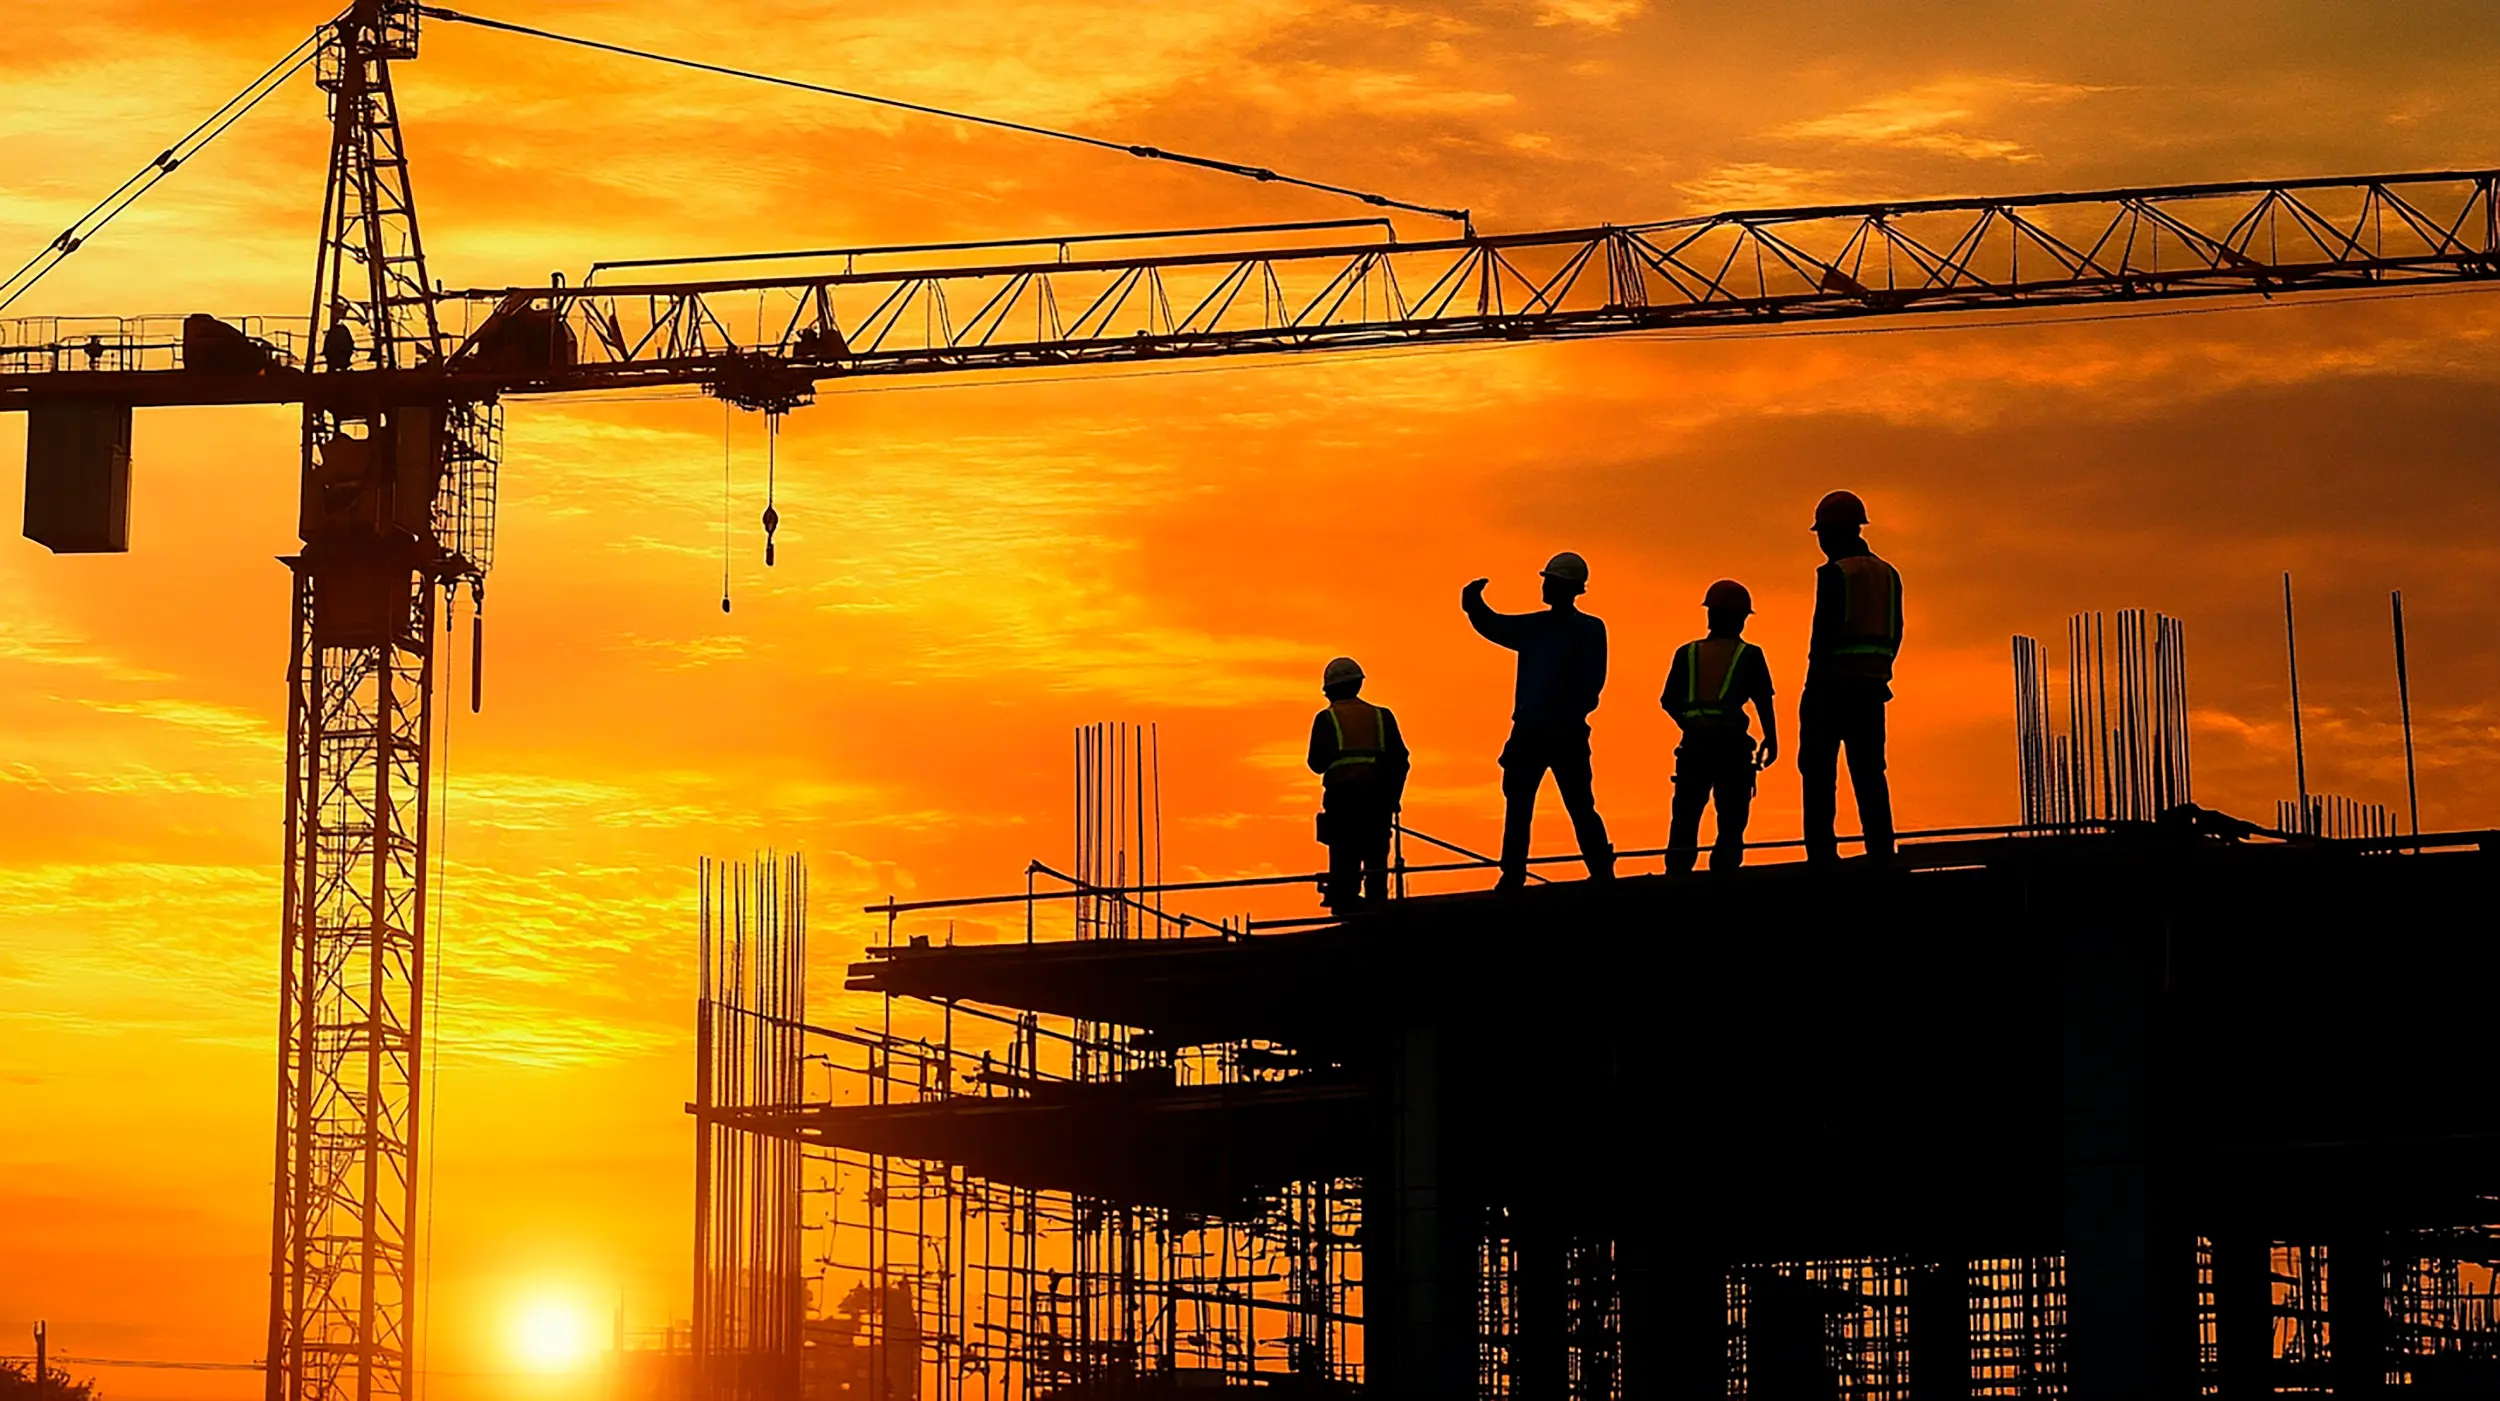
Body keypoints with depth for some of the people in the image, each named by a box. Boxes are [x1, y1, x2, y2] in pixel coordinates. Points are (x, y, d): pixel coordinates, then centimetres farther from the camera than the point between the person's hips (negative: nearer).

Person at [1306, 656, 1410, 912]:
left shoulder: (1326, 719, 5)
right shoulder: (1381, 716, 12)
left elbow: (1317, 764, 5)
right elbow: (1400, 759, 7)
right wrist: (1392, 799, 13)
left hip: (1342, 795, -2)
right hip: (1377, 796, 2)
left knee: (1344, 860, -1)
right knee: (1376, 858, 6)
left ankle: (1345, 906, -8)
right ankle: (1377, 906, 1)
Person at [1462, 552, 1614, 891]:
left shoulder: (1589, 630, -3)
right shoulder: (1531, 627, 13)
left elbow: (1591, 684, -11)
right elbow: (1490, 625, 15)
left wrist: (1571, 717, -22)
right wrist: (1474, 602, -5)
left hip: (1567, 736, -6)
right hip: (1528, 733, 6)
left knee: (1580, 807, -3)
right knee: (1517, 807, 6)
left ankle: (1603, 875, 2)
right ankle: (1512, 878, 10)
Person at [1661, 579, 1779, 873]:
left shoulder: (1687, 654, 8)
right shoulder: (1749, 656, 2)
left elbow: (1669, 701, 6)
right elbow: (1764, 702, -2)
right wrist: (1771, 742, 9)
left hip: (1694, 745, 2)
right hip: (1732, 745, -2)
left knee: (1685, 816, 7)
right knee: (1731, 819, 2)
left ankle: (1677, 871, -2)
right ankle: (1723, 870, -9)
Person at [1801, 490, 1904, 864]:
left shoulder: (1835, 574, -9)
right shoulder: (1887, 574, 13)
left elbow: (1824, 632, -14)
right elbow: (1894, 633, 14)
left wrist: (1813, 686, -12)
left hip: (1836, 682, -7)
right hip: (1872, 685, 7)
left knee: (1819, 771, -3)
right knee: (1869, 771, 9)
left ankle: (1822, 853, -9)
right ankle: (1881, 851, 3)